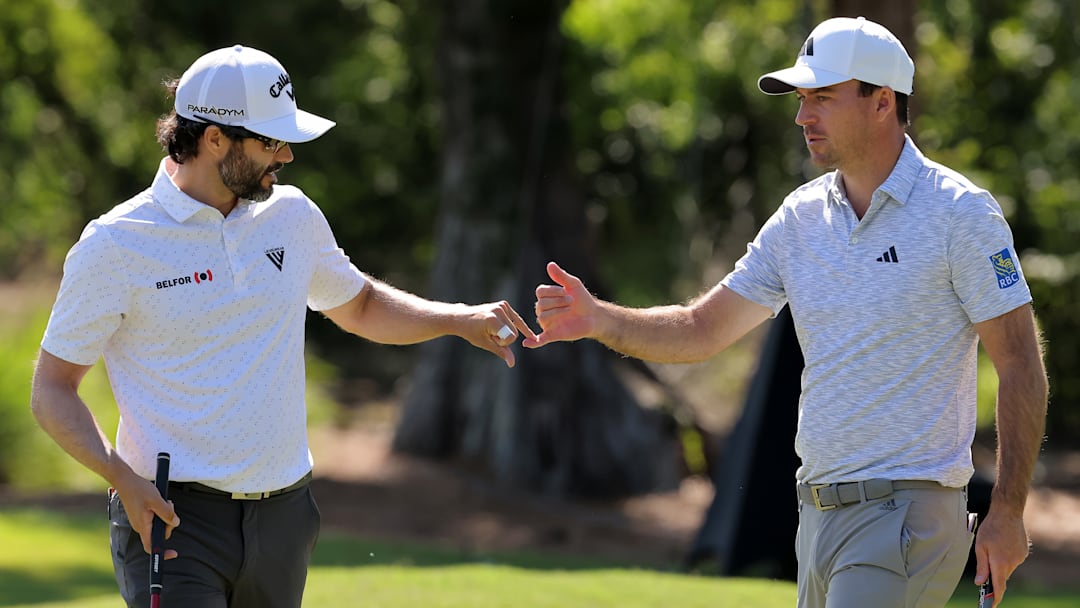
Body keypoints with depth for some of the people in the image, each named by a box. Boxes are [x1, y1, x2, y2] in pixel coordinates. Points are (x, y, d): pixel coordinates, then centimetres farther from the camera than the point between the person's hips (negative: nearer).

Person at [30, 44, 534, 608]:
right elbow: (52, 389, -3)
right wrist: (120, 476, -18)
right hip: (171, 518, -5)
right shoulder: (115, 244, -7)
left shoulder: (291, 214, 9)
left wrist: (460, 320, 9)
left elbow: (360, 307, 26)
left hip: (283, 516, 5)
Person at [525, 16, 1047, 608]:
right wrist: (601, 319, -4)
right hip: (818, 510, 7)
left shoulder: (959, 213, -8)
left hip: (907, 512, -7)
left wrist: (1007, 513, -12)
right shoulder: (801, 217, 11)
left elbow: (1020, 365, -7)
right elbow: (703, 329, 14)